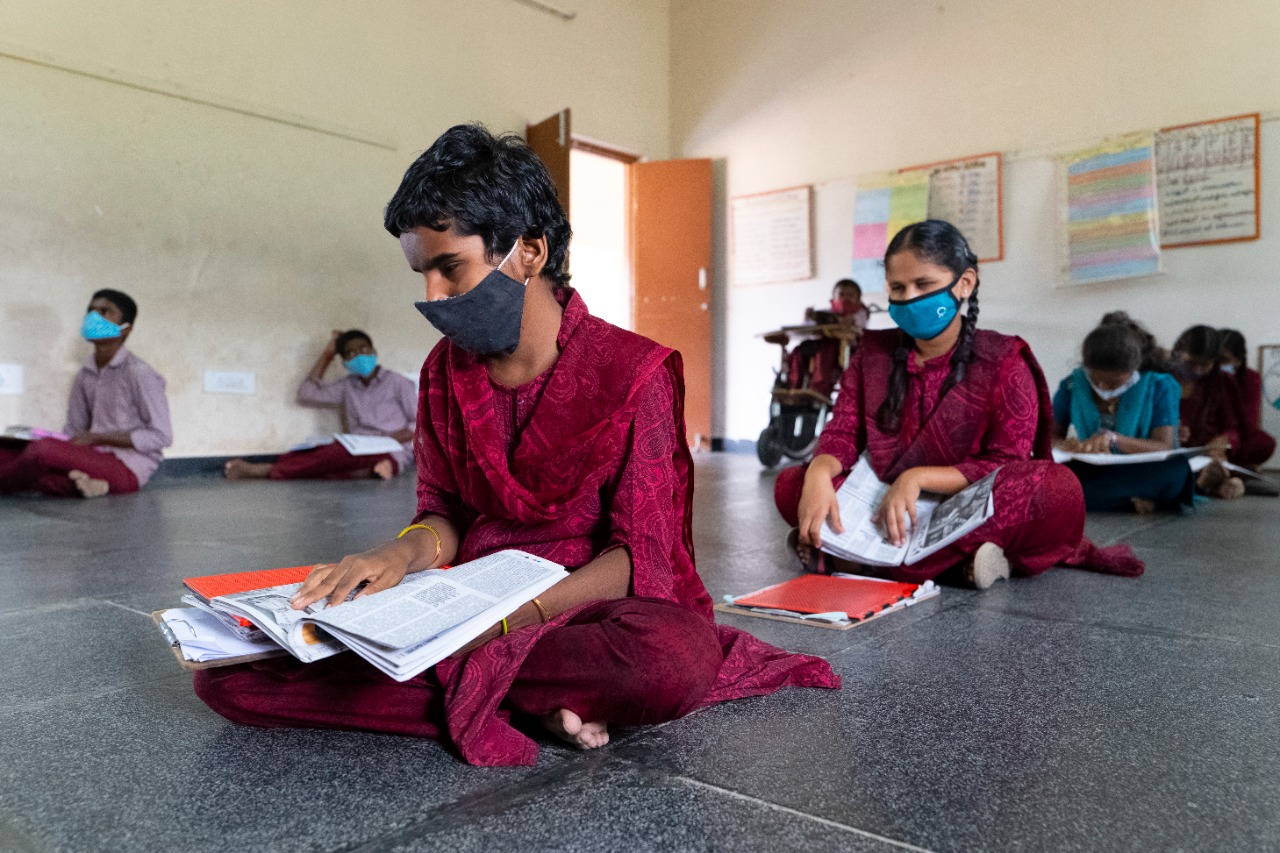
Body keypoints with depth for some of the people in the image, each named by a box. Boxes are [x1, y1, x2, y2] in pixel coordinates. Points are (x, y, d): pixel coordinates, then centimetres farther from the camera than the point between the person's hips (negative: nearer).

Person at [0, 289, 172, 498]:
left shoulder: (138, 373, -9)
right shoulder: (86, 375, 13)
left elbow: (161, 436, -12)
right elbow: (73, 430, 18)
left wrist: (96, 438, -12)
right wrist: (58, 444, -5)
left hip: (128, 468, -8)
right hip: (94, 458, 8)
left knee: (42, 451, -29)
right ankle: (80, 484, -25)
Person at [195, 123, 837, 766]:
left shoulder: (632, 371, -8)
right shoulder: (445, 370, 8)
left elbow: (640, 552, -10)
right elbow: (444, 511, 12)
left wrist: (507, 619, -23)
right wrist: (406, 552, -13)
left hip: (590, 604, -4)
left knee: (674, 660, -41)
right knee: (227, 672, -14)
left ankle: (471, 685, -14)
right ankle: (533, 703, -17)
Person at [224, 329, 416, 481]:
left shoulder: (397, 383, 6)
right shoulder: (348, 386, 19)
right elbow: (307, 394, 16)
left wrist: (395, 437, -17)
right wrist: (327, 354, 17)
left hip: (391, 454, -6)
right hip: (359, 453, 6)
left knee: (337, 453, -29)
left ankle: (267, 469, -29)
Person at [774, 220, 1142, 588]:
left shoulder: (1003, 363, -2)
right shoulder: (874, 354, 8)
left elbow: (1005, 467, -10)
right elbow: (842, 434, -1)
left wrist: (919, 477, -25)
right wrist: (818, 474, -25)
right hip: (886, 511, 3)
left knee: (1061, 489, -31)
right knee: (791, 484, -20)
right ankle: (965, 555, -23)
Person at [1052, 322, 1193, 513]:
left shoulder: (1159, 387, -2)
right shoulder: (1073, 385, 1)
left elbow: (1165, 448, -12)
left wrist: (1113, 439, -30)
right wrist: (1065, 445, -21)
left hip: (1143, 475, -1)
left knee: (1178, 469, -36)